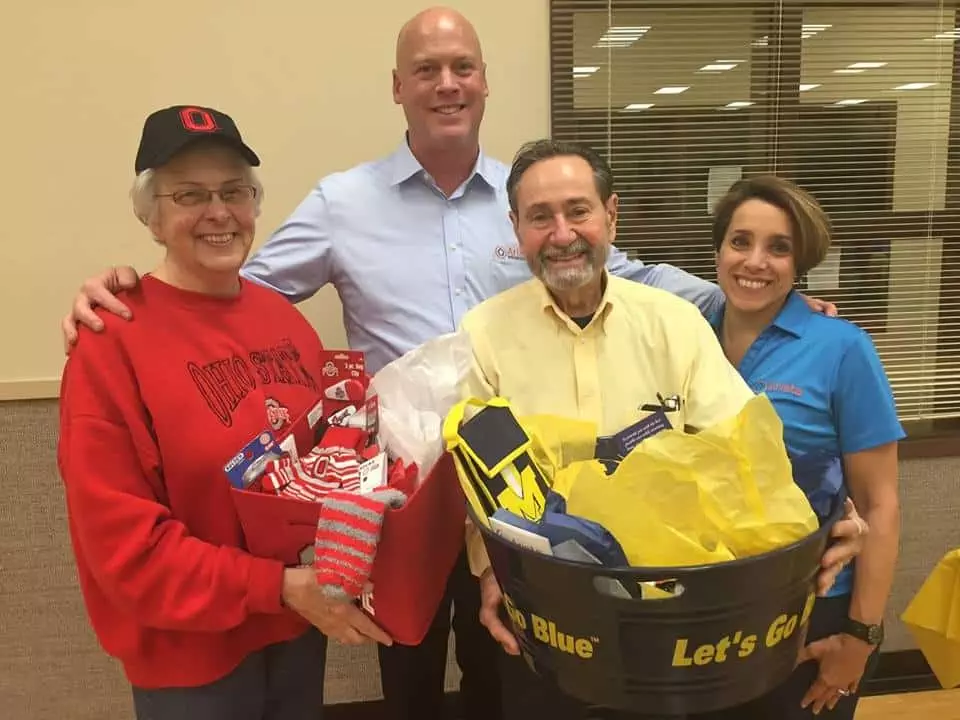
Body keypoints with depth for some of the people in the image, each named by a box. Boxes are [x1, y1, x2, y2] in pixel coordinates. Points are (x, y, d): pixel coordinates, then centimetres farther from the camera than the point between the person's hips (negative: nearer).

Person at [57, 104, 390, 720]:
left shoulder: (285, 317, 0)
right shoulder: (112, 342, -17)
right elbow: (121, 542, -17)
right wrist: (280, 586, -20)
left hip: (302, 628, 5)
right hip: (191, 655, -5)